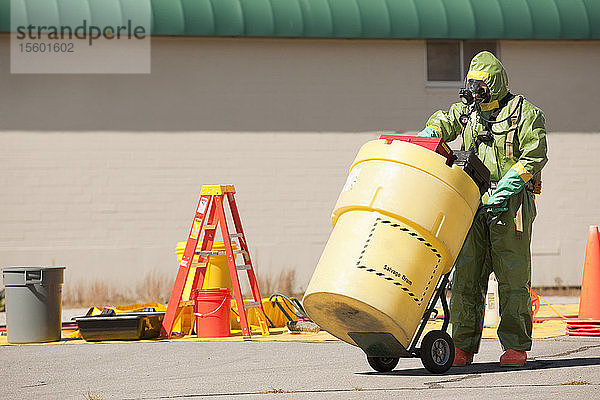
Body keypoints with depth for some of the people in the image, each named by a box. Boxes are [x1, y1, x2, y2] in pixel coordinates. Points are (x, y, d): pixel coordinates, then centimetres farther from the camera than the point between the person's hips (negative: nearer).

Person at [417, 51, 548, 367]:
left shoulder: (525, 113, -2)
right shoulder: (468, 110, 15)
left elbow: (533, 158, -8)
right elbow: (445, 121, 29)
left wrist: (505, 189, -18)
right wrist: (427, 136, 6)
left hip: (510, 205, -5)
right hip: (473, 204, 5)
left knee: (513, 277, -4)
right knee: (466, 276, 1)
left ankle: (516, 346, 2)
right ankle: (463, 346, 5)